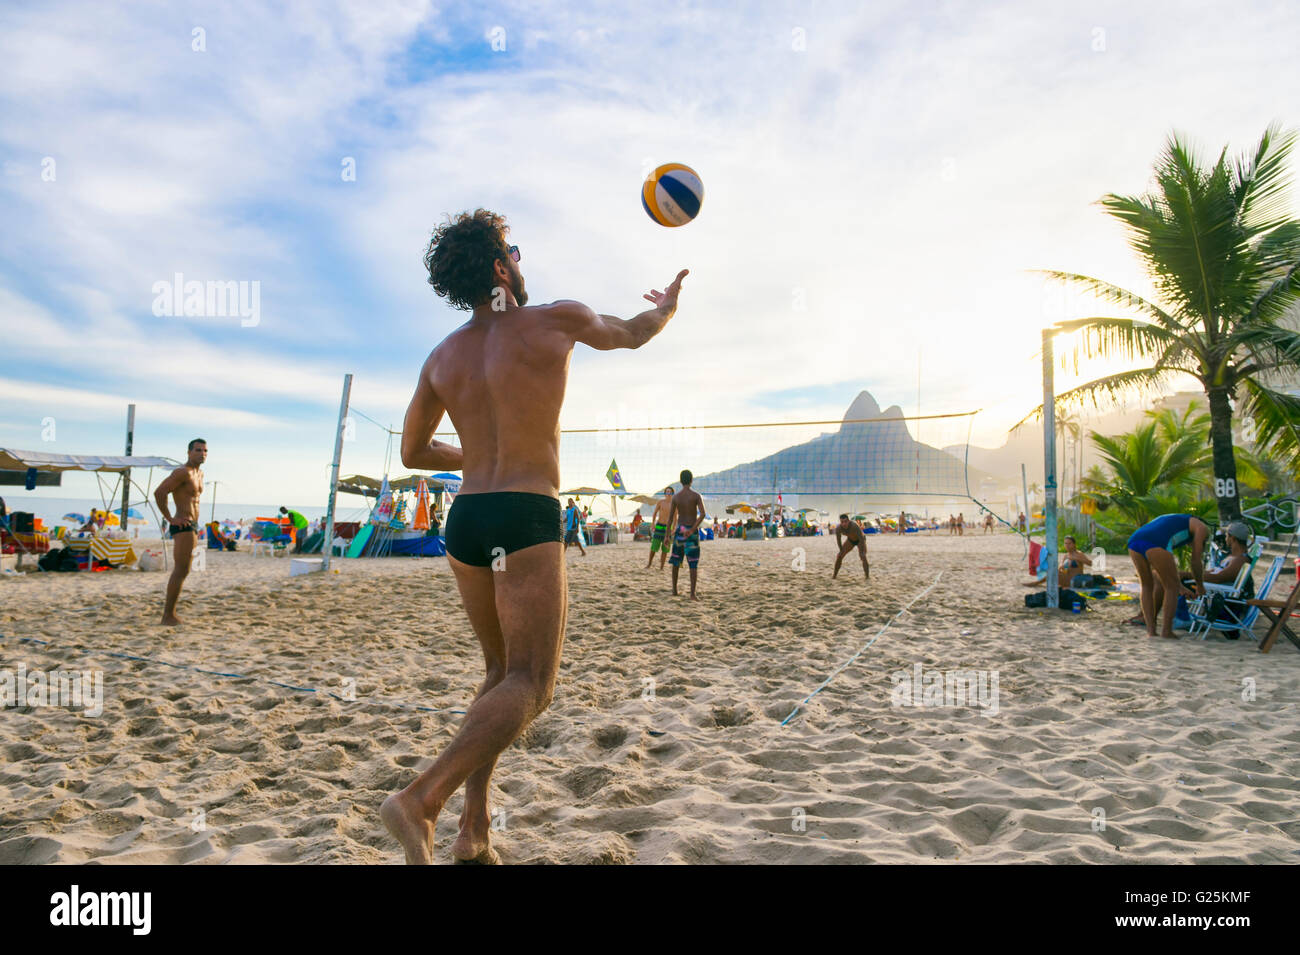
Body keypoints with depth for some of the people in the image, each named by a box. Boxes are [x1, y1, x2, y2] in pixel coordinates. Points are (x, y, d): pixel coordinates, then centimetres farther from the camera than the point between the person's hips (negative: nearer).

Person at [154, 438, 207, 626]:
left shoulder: (199, 473, 17)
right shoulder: (183, 472, -13)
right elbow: (159, 492, -23)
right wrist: (170, 519, -19)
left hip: (192, 526, 10)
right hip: (183, 526, -10)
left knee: (181, 572, 13)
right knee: (181, 571, -11)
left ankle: (170, 613, 20)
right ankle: (168, 616, -7)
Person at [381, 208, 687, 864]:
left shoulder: (441, 357, 11)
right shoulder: (556, 320, -2)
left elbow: (413, 452, 19)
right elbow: (632, 335, 17)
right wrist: (665, 308, 39)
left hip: (465, 520, 7)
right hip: (527, 521, -6)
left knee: (502, 673, 17)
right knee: (530, 685, -5)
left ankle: (474, 830, 12)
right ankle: (421, 802, -21)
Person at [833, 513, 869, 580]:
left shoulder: (854, 525, -42)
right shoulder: (838, 528, -28)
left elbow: (861, 538, -38)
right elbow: (838, 540, -11)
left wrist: (862, 552, -35)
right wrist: (841, 551, -6)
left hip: (860, 540, -4)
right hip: (850, 540, 4)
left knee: (863, 556, -24)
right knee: (839, 556, -2)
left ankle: (867, 576, -17)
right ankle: (834, 575, 14)